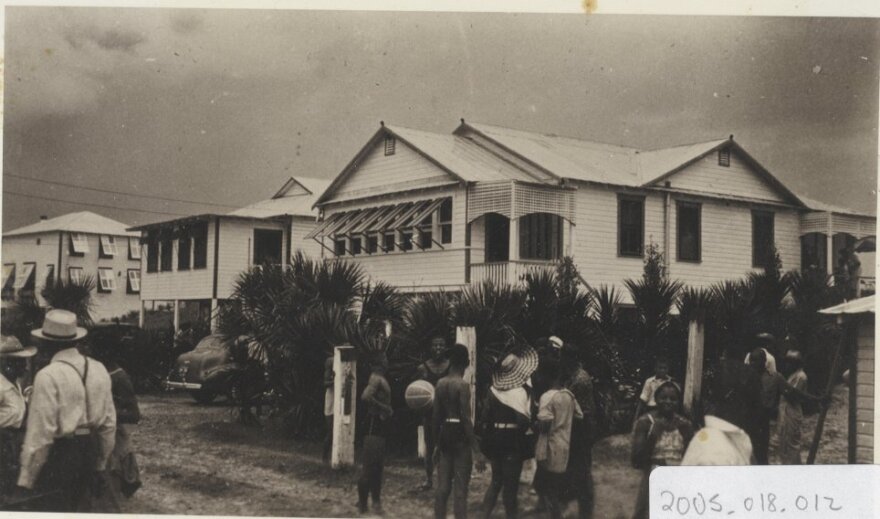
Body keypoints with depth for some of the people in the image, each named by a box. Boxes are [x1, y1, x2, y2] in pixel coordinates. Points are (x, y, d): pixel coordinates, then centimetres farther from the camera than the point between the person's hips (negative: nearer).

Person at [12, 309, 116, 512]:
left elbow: (41, 433, -15)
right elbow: (109, 422, 10)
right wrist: (101, 465, 21)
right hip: (89, 454, 6)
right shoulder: (99, 370, 5)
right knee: (81, 508, 17)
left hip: (59, 455, -6)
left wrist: (25, 481, -8)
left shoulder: (48, 376, -14)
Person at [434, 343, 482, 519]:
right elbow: (466, 419, -17)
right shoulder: (463, 385, -12)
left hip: (445, 434, 6)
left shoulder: (440, 383, 6)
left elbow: (436, 416, 9)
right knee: (460, 489, -3)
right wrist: (476, 450, -16)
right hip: (460, 436, -6)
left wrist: (437, 442, 18)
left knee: (442, 487, 11)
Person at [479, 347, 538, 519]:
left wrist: (486, 439, 11)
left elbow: (484, 418, 1)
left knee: (496, 479, 19)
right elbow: (524, 420, -18)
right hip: (513, 440, -5)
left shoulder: (493, 390, -1)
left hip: (494, 439, 5)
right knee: (511, 482, 5)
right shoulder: (522, 392, -13)